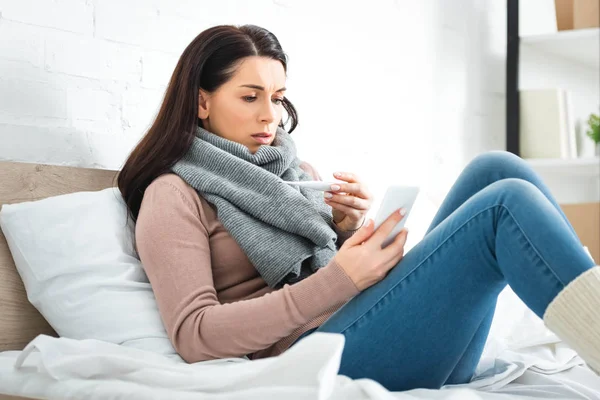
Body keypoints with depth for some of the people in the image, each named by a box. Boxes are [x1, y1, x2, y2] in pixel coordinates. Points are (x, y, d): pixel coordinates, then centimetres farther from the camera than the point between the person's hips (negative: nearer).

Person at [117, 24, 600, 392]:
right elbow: (194, 335, -12)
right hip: (311, 352, -7)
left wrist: (352, 226, 1)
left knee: (496, 169, -10)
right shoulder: (174, 196, 3)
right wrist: (338, 279, -19)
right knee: (504, 204, -21)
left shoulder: (297, 170, 24)